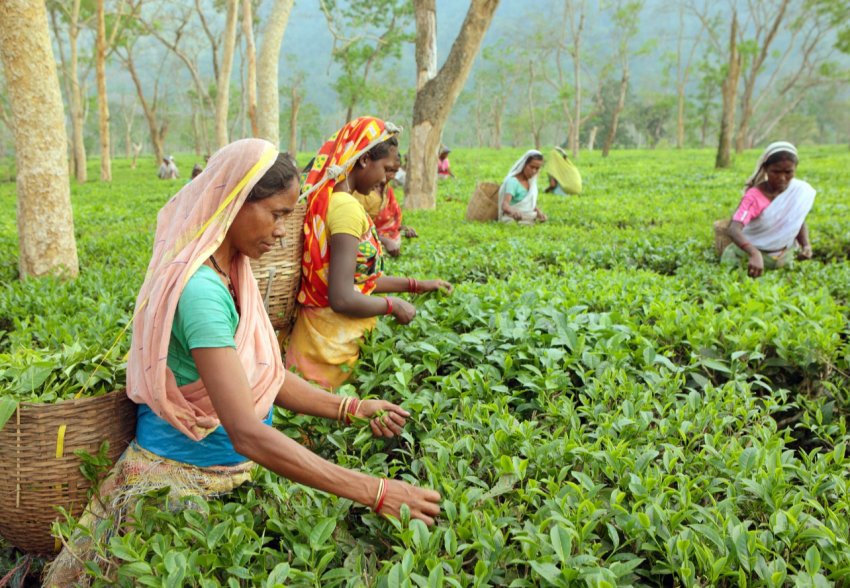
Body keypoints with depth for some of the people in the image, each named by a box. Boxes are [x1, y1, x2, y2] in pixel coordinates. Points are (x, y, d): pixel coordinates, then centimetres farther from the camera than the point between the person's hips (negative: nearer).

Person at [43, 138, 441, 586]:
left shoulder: (231, 273, 1)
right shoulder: (199, 289, -27)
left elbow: (268, 376, 5)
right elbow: (247, 434, -33)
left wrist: (351, 408, -7)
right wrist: (375, 492, -33)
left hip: (233, 468, 7)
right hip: (184, 478, -7)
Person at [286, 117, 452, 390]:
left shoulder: (327, 199, 8)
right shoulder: (347, 208, -21)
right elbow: (342, 298, -26)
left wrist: (416, 285, 17)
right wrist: (392, 305, -10)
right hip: (331, 343, -9)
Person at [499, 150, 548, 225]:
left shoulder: (531, 181, 10)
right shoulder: (512, 181, -14)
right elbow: (504, 205, -28)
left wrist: (538, 211, -2)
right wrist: (512, 212, -50)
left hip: (530, 220, 8)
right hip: (514, 220, -8)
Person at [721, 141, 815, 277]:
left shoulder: (800, 190, -12)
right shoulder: (754, 196, -25)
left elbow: (799, 222, 4)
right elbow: (733, 229, -39)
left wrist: (806, 245, -15)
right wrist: (754, 254, -55)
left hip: (782, 258, 4)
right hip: (748, 253, -4)